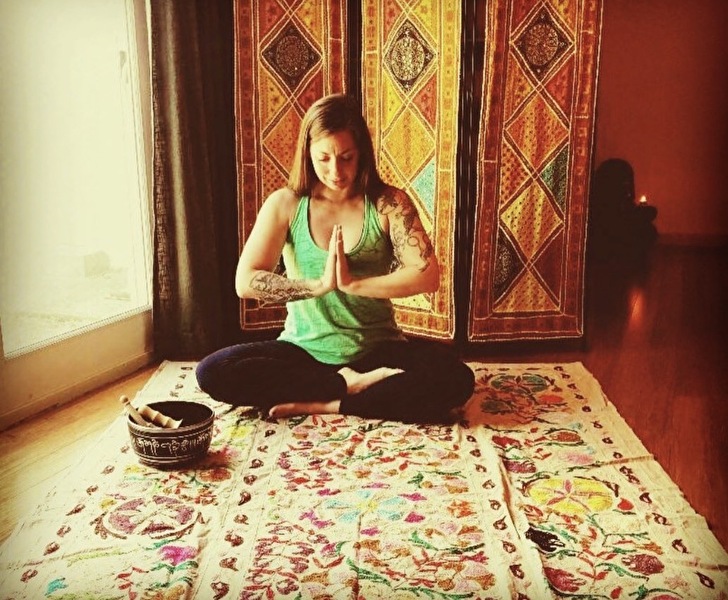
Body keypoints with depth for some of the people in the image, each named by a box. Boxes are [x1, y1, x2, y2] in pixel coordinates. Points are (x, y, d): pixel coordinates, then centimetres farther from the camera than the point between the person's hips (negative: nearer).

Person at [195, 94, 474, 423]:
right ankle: (349, 384, -17)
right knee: (212, 372, -24)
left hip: (377, 349, -1)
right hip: (304, 349, 1)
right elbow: (245, 281, -12)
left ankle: (324, 405, -19)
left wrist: (353, 283, -22)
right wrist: (320, 284, -21)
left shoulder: (388, 204, -4)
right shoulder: (284, 204, -3)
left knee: (456, 378, -28)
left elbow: (427, 275, -15)